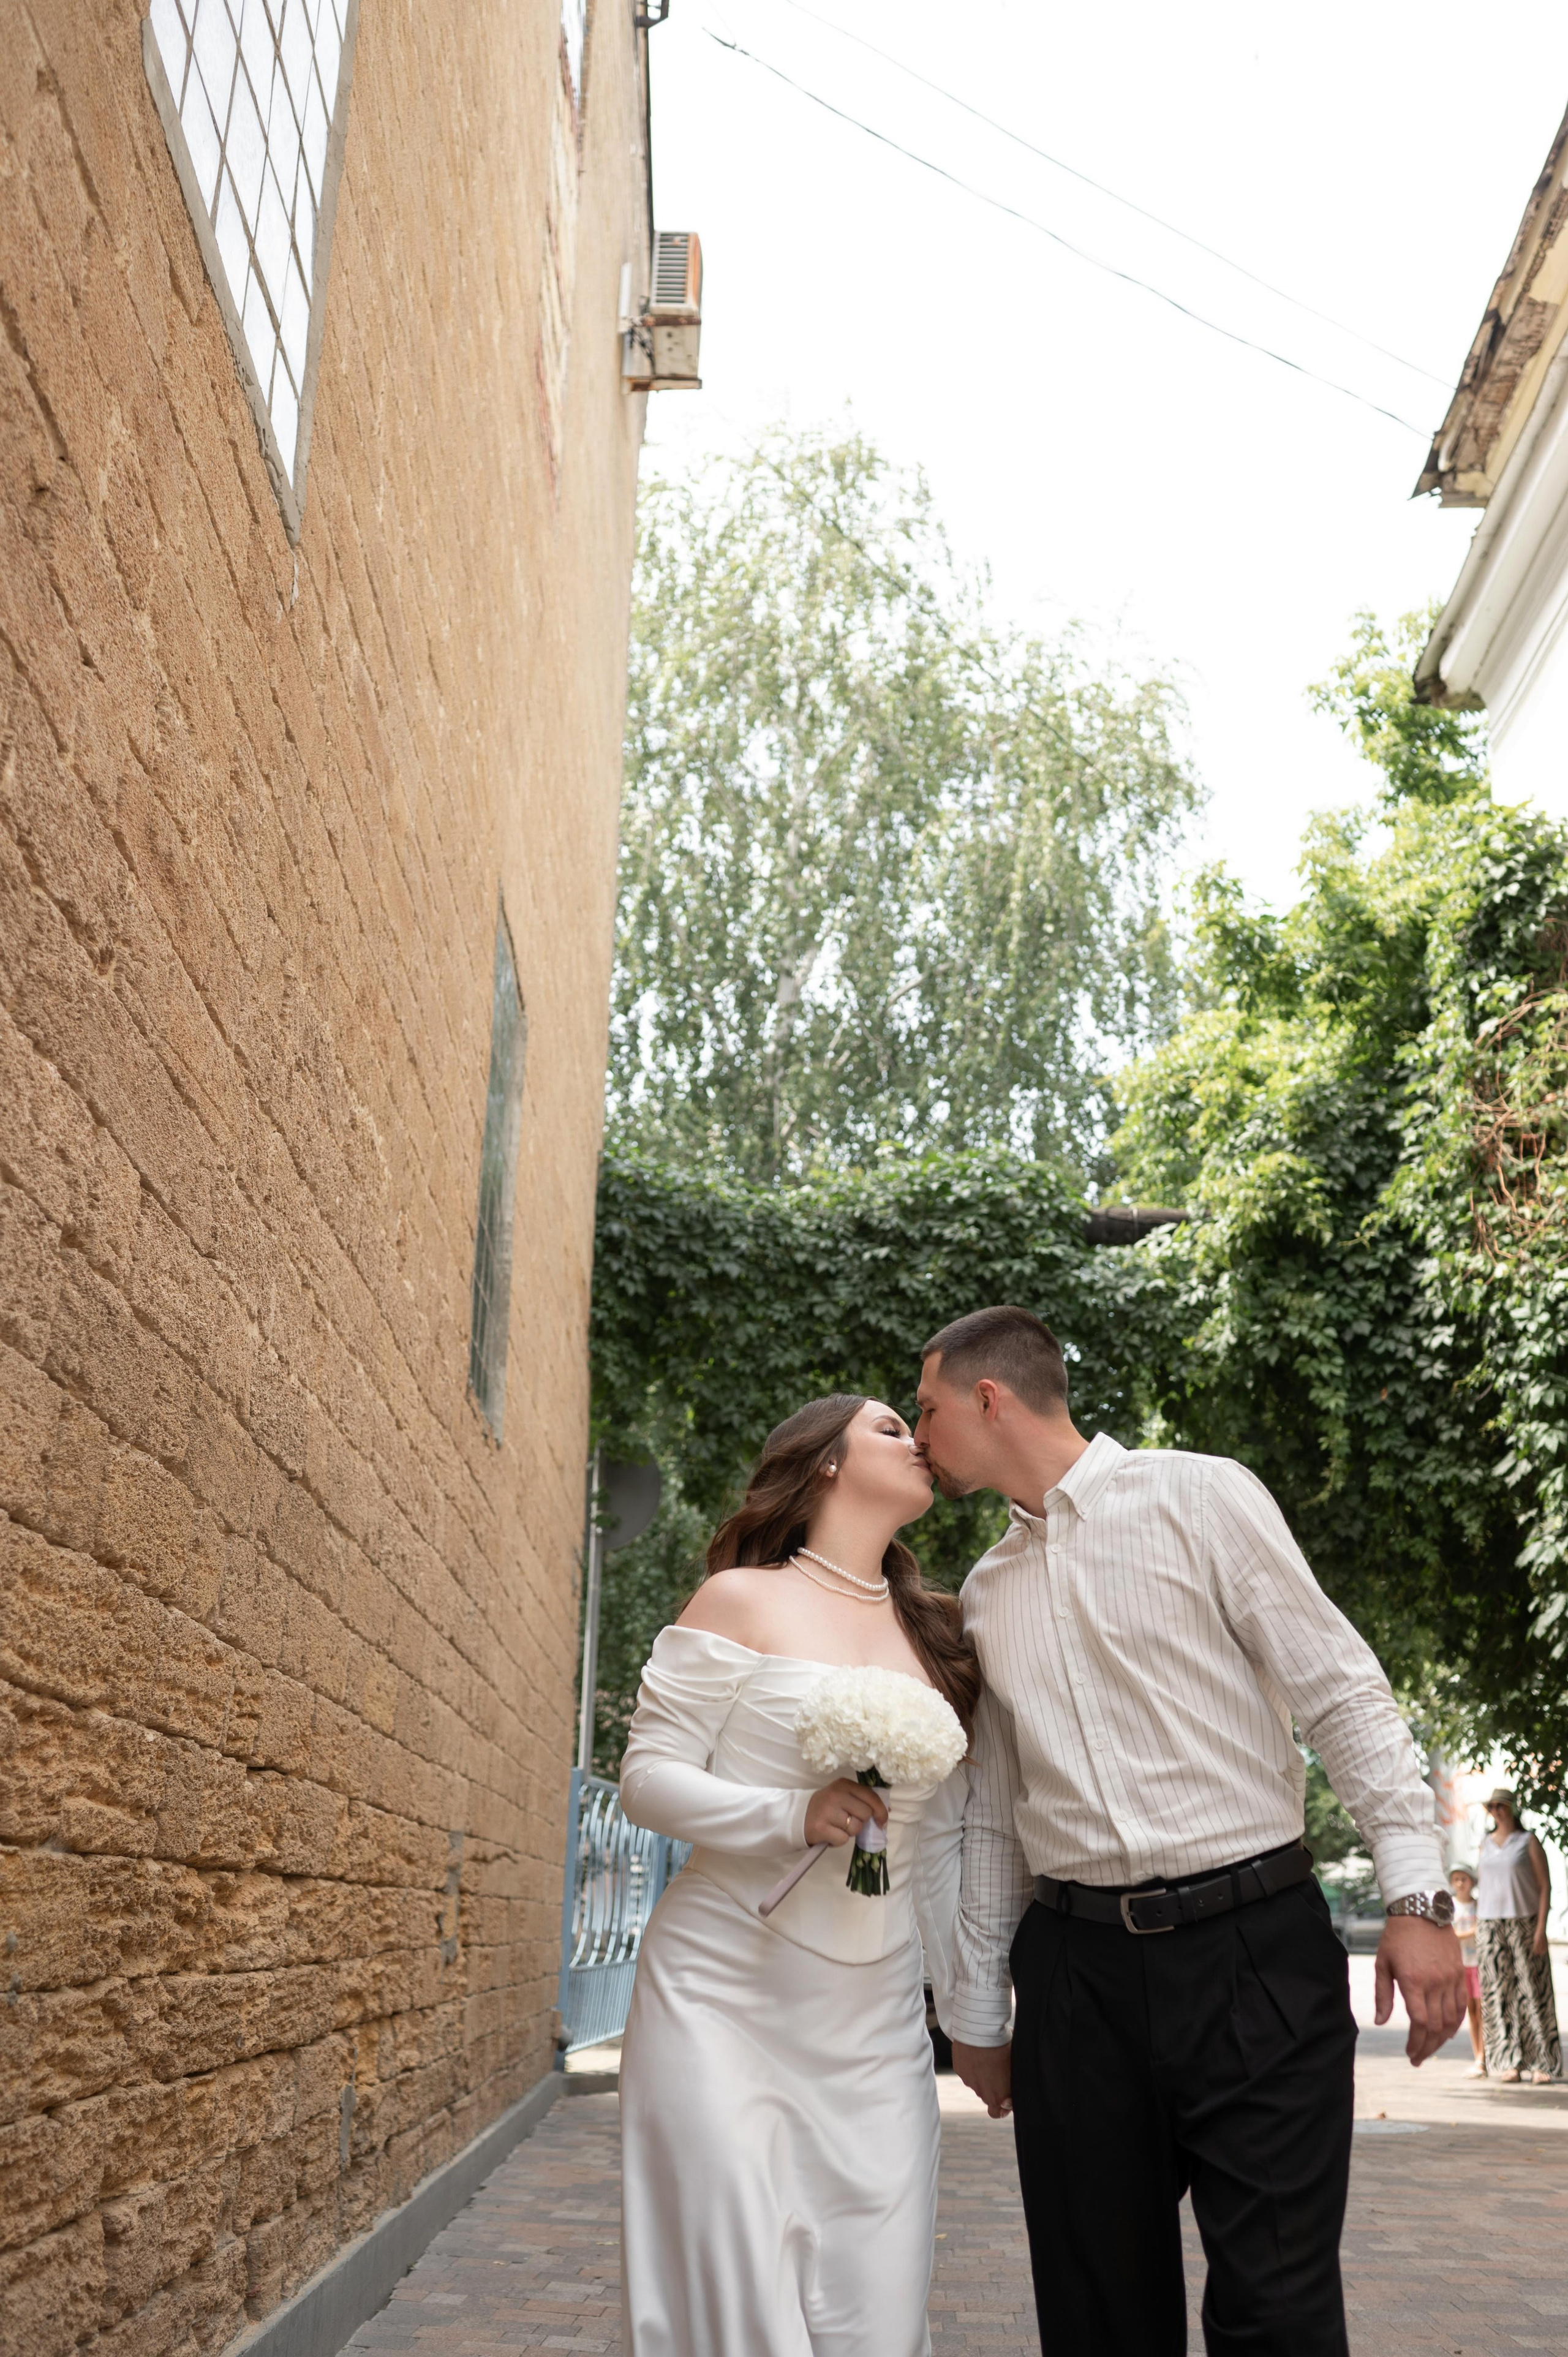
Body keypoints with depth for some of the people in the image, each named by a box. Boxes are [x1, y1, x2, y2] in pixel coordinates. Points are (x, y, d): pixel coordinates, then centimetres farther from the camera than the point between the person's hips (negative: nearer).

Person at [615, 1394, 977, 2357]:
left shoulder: (934, 1635, 14)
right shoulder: (745, 1601, -2)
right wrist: (792, 1815, -19)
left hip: (875, 2025, 4)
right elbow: (648, 1774, -5)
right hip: (728, 1998, -4)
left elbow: (942, 1845, 17)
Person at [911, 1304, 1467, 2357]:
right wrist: (979, 2007, 18)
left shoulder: (1201, 1497, -4)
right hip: (1077, 1968, 5)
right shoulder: (987, 1587, 13)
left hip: (1256, 1950, -5)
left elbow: (1345, 1697, -6)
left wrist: (1419, 1896, -13)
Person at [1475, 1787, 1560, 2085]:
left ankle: (1542, 2063, 0)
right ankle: (1510, 2063, 1)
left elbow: (1545, 1886, -3)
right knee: (1499, 1993, -1)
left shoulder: (1528, 1842, 0)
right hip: (1491, 1925, 4)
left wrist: (1541, 1929, -12)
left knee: (1532, 1990, -5)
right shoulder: (1486, 1844, 13)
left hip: (1524, 1923, -4)